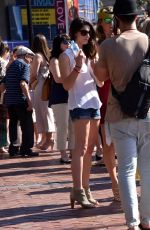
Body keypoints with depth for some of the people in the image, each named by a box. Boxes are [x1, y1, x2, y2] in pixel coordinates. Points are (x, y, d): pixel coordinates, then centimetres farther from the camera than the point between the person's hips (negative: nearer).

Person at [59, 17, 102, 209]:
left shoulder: (88, 54, 18)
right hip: (79, 105, -7)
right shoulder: (66, 56, -3)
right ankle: (78, 191, -16)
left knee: (90, 149, 6)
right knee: (81, 148, -13)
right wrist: (77, 67, -23)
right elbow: (67, 85, -10)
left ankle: (85, 189, 10)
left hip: (94, 103, 7)